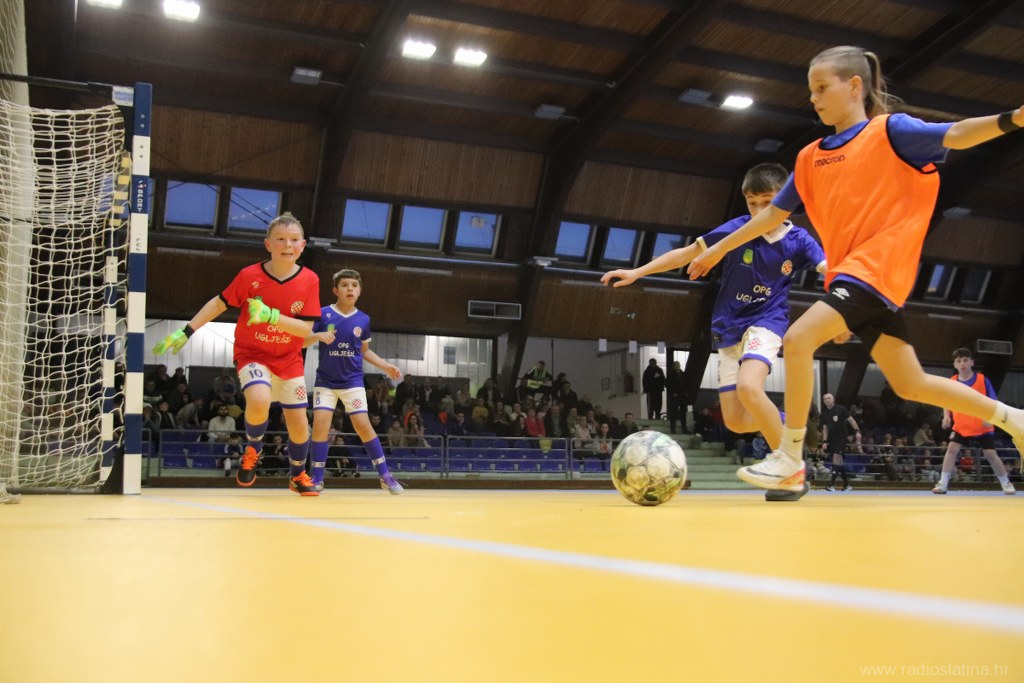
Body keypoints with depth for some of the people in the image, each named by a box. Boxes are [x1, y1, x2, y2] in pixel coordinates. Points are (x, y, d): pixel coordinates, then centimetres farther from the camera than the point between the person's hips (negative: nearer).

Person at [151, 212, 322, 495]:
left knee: (299, 426, 4)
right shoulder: (249, 275, -14)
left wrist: (270, 315, -31)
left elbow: (306, 329, -16)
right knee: (259, 401, -32)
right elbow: (219, 303, 0)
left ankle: (298, 475, 34)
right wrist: (185, 332, -2)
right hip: (252, 355, -2)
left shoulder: (309, 280, -12)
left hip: (289, 361, 2)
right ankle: (252, 448, 1)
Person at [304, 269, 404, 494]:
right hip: (325, 380, -1)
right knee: (320, 423, -11)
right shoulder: (323, 314, -6)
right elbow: (302, 341, -6)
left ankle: (385, 475, 1)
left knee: (363, 425, -8)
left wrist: (385, 366, 4)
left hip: (353, 381, 1)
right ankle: (317, 478, 2)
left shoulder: (363, 319, 2)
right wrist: (318, 335, -25)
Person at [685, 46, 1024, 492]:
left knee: (798, 339, -23)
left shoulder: (890, 130, -2)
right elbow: (773, 214, 21)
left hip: (878, 267, -7)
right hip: (851, 273, 7)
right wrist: (717, 250, 23)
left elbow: (954, 136, -16)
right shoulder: (811, 157, 16)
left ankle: (789, 460, -14)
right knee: (911, 385, 10)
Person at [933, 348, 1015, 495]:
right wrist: (946, 416, -7)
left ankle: (1006, 484, 19)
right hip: (960, 427, 2)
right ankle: (943, 484, -13)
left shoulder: (983, 380, -8)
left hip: (982, 427, -2)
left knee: (991, 454, 0)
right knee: (951, 448, -14)